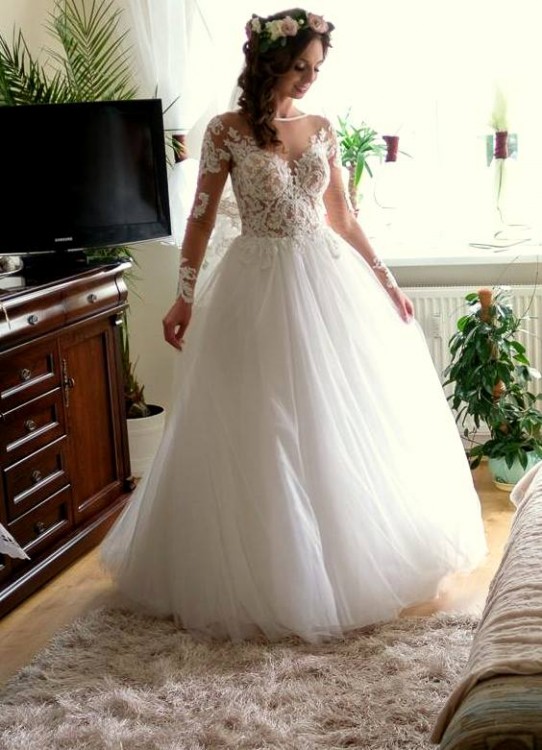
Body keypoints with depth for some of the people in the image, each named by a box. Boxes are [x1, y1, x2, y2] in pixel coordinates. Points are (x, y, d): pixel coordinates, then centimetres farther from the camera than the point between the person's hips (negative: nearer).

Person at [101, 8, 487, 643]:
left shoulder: (322, 129, 8)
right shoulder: (226, 131, -3)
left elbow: (343, 219, 12)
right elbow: (201, 218, -1)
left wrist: (385, 281, 9)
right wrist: (185, 296, -7)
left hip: (329, 281, 4)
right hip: (260, 287, -4)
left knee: (345, 422, 9)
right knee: (262, 432, 1)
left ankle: (353, 560, 26)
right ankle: (268, 576, 15)